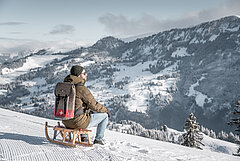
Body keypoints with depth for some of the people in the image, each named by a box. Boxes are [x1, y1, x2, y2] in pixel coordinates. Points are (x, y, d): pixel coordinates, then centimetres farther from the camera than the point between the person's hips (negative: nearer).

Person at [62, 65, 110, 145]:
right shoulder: (81, 89, -19)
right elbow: (94, 105, -11)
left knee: (89, 112, 37)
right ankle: (98, 139, 17)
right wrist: (106, 110, 6)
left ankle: (83, 136, 38)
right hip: (78, 122, -9)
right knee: (105, 115, 6)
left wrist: (90, 108, 22)